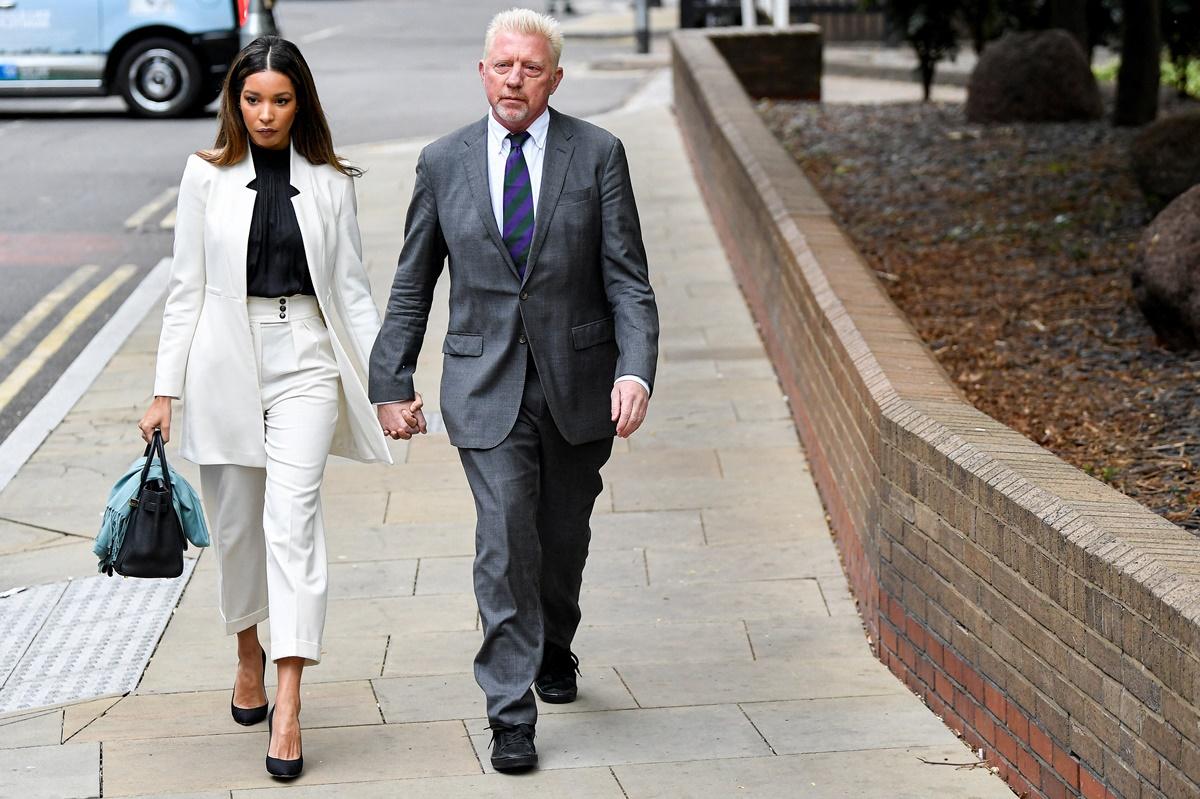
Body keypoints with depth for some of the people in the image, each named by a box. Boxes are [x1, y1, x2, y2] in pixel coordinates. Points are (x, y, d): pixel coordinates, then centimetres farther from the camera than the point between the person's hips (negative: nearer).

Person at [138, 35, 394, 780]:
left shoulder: (330, 182, 3)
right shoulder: (207, 175, 3)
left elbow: (352, 287, 6)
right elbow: (187, 287, 4)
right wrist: (165, 389, 1)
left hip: (305, 361, -1)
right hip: (226, 361, 1)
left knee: (293, 520, -12)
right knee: (236, 522, 11)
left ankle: (289, 704, -15)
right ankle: (249, 652, 38)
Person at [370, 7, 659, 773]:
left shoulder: (598, 154, -3)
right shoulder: (444, 163, 1)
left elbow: (628, 278, -5)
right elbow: (412, 286, 8)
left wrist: (636, 370, -19)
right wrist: (392, 382, 5)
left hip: (578, 385, 1)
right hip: (487, 387, 0)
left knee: (564, 538, 15)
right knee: (505, 544, -10)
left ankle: (554, 649, 43)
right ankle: (512, 714, -3)